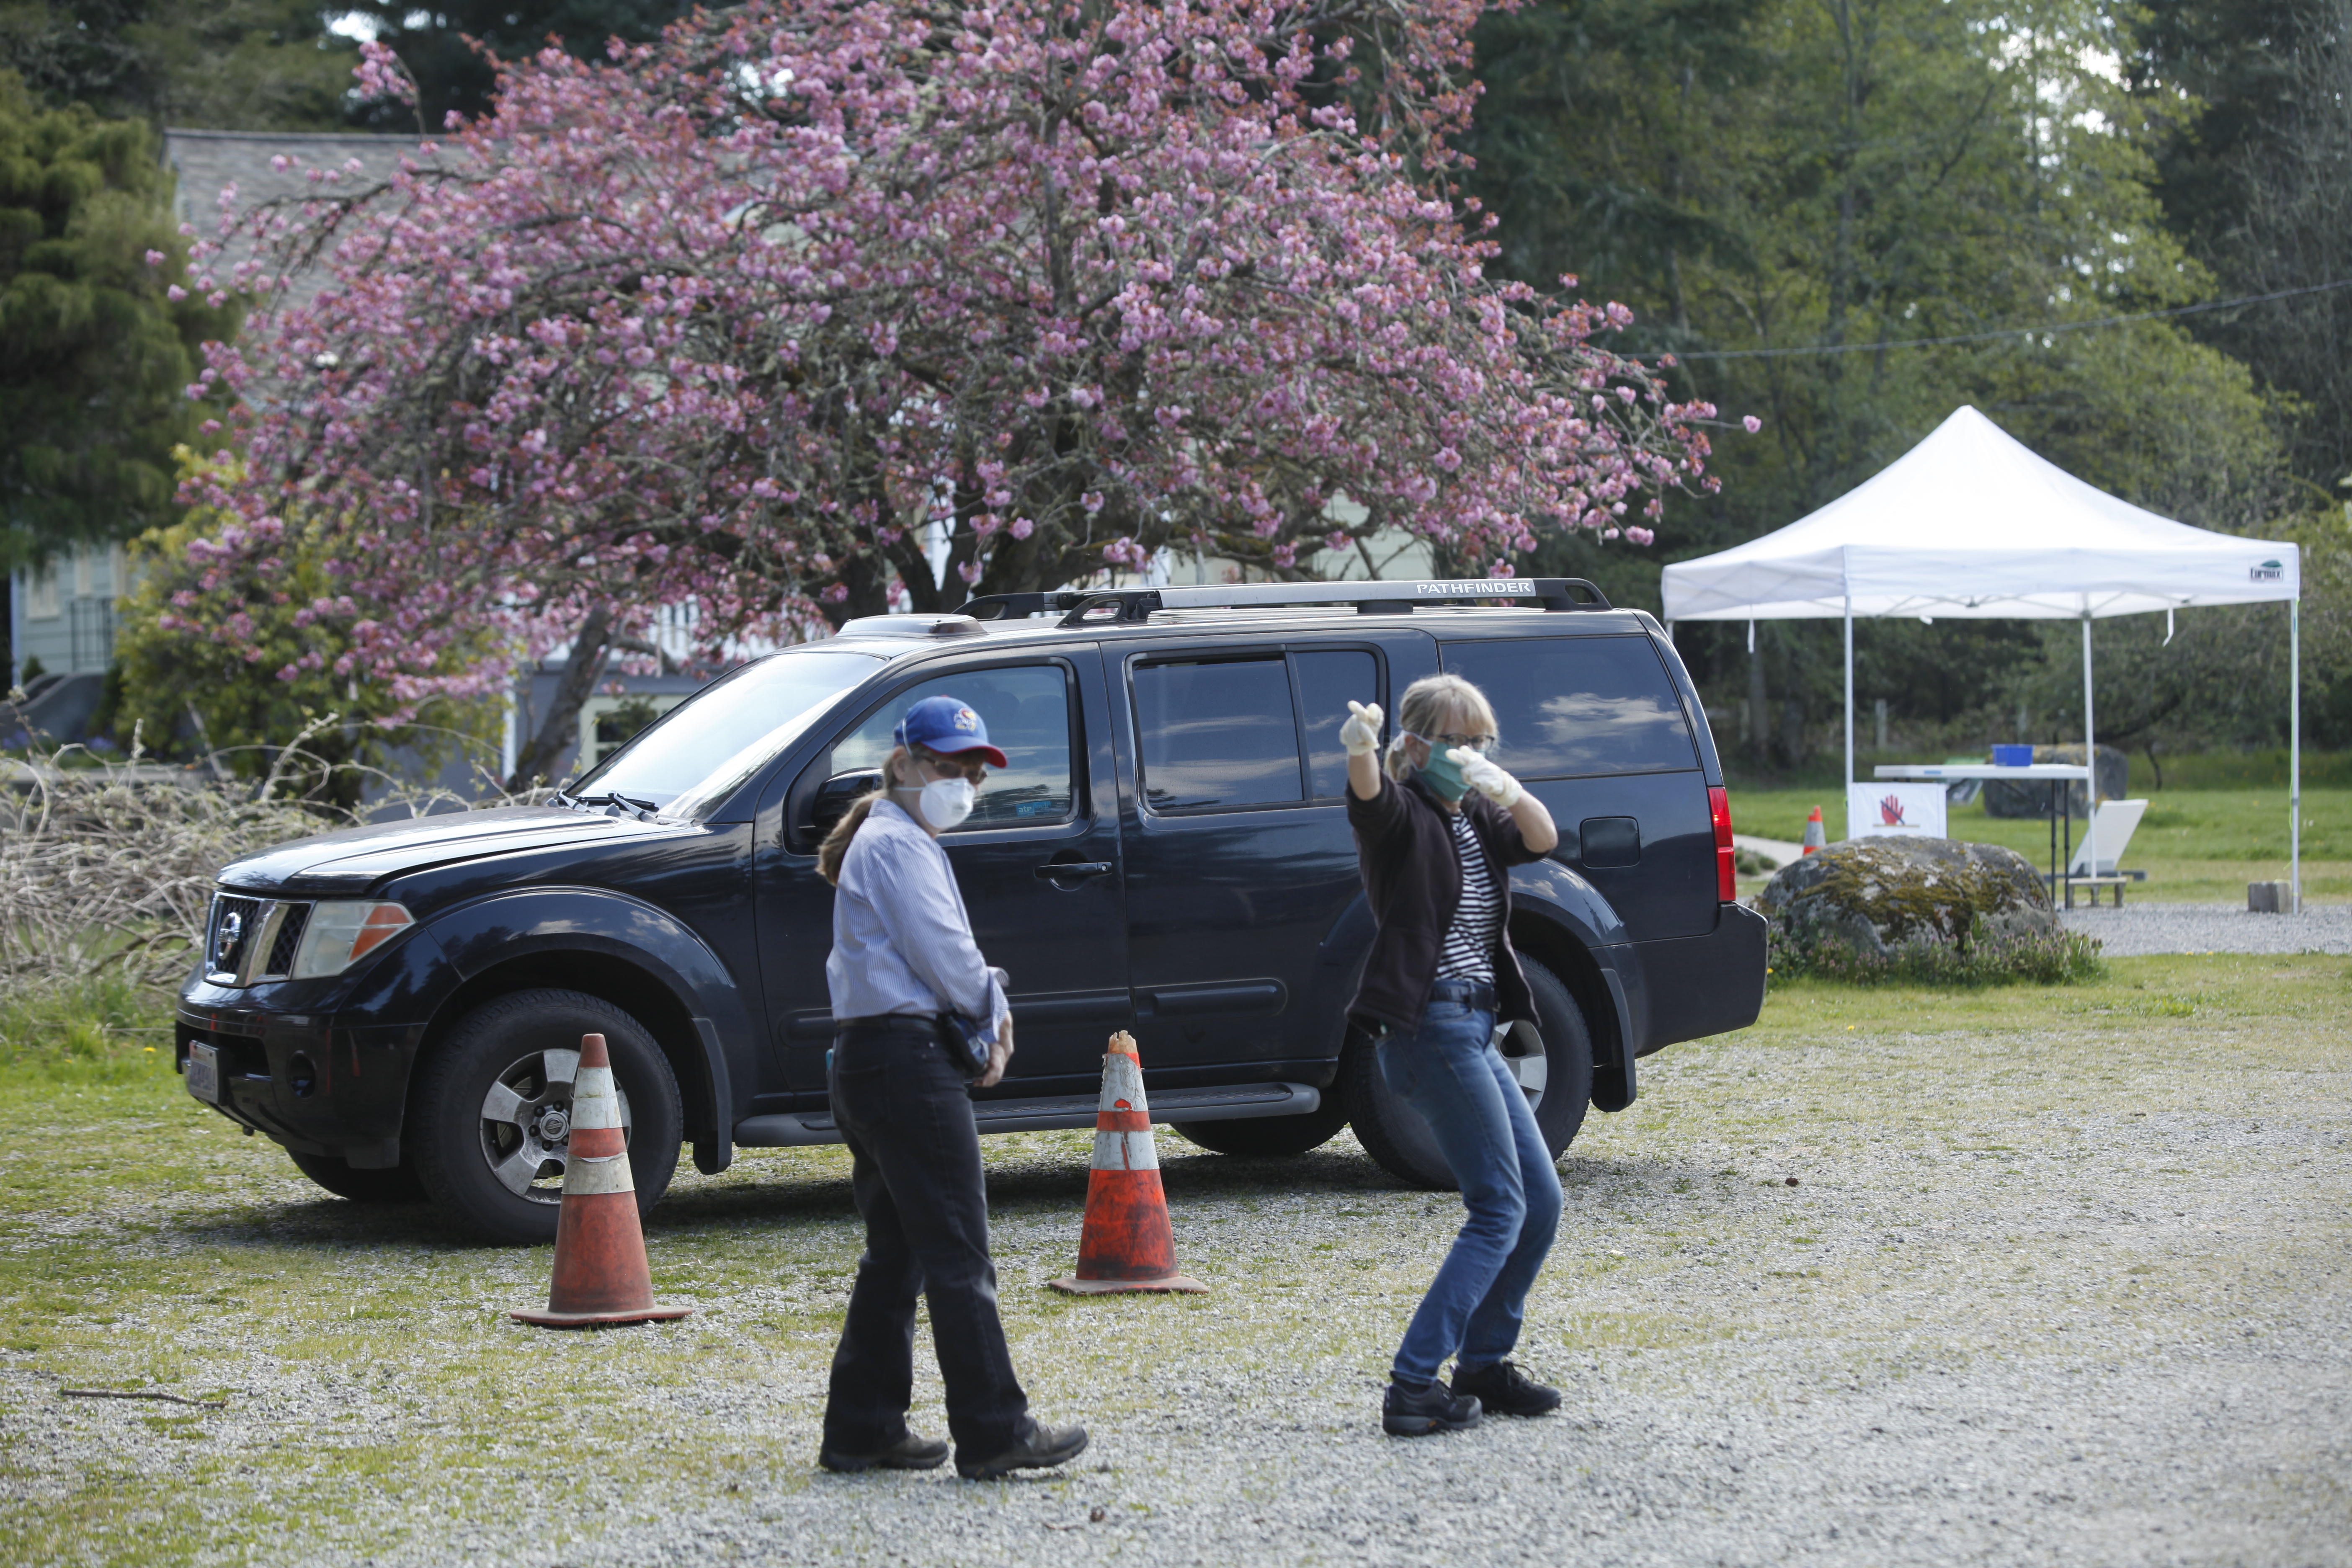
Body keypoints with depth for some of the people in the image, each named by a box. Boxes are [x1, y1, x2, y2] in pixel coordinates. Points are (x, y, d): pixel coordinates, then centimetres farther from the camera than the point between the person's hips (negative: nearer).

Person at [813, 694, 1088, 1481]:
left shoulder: (895, 844, 23)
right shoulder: (897, 845, -10)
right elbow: (945, 957, -16)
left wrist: (981, 1026, 3)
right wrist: (994, 1013, 2)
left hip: (868, 1062, 11)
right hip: (909, 1058, -11)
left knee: (896, 1254, 12)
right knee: (957, 1254, -8)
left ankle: (862, 1429, 14)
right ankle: (994, 1432, -8)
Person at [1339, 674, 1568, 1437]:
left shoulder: (1478, 819, 15)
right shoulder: (1403, 815, -8)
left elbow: (1543, 838, -2)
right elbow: (1370, 794, -31)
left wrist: (1504, 786, -23)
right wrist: (1360, 749, -56)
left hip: (1475, 1027, 9)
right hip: (1431, 1025, -9)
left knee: (1541, 1201, 12)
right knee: (1501, 1209, -11)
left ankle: (1483, 1366, 22)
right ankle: (1413, 1387, -14)